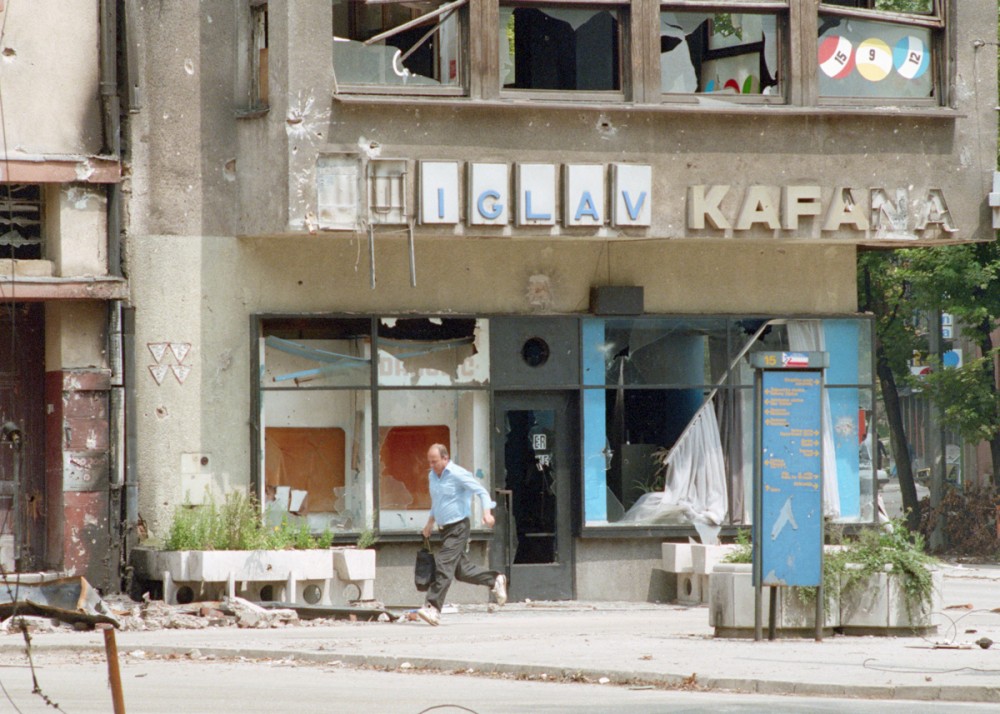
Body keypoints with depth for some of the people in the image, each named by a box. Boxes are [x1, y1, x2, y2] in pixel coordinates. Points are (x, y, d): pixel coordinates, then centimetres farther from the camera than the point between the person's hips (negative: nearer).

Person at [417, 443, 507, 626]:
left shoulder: (458, 474, -13)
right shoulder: (432, 476, 11)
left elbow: (481, 491, -15)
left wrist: (487, 511, -29)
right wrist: (430, 522, 21)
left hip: (459, 527, -9)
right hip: (446, 528, 9)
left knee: (444, 565, -17)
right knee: (461, 570, 10)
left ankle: (433, 607, -23)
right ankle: (495, 580, 29)